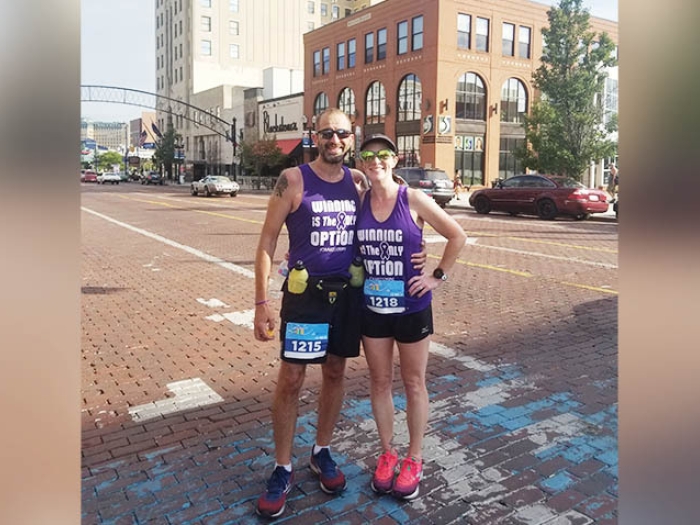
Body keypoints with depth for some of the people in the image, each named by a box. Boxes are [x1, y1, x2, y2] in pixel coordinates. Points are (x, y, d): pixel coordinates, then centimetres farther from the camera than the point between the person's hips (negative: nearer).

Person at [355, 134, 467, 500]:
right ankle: (387, 453, 32)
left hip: (411, 307, -3)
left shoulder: (413, 200, -9)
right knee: (380, 383, 14)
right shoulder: (359, 203, 0)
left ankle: (414, 460, 28)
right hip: (372, 307, 3)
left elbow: (457, 236, -4)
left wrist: (438, 276, -7)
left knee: (414, 384, 11)